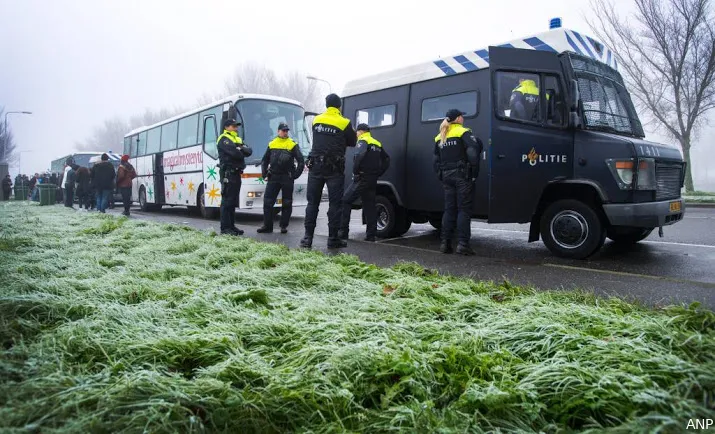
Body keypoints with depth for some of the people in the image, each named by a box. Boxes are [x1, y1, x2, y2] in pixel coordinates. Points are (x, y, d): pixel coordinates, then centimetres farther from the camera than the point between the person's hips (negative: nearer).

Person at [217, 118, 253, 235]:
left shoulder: (238, 139, 22)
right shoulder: (224, 139, -5)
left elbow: (249, 151, 9)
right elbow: (235, 153, -20)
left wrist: (241, 149, -11)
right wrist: (242, 153, 1)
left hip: (236, 173, 9)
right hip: (228, 174, -9)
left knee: (233, 201, 11)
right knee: (227, 201, -7)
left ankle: (231, 226, 17)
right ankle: (225, 228, -4)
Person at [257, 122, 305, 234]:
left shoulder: (293, 145, 1)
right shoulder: (272, 144, 11)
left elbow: (301, 161, -1)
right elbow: (264, 160, 20)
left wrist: (295, 175, -6)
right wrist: (264, 174, 9)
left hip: (287, 178, -3)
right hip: (273, 177, 3)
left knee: (287, 203, 3)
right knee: (267, 201, -1)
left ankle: (284, 226, 13)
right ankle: (267, 226, 7)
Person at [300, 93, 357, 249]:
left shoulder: (316, 120, 7)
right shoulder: (344, 123, -4)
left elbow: (318, 138, 14)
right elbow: (352, 142, 6)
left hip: (316, 166, 3)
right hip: (334, 168, -3)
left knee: (312, 202, 8)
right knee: (334, 203, 3)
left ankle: (308, 237, 5)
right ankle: (333, 238, 5)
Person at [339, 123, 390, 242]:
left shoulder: (363, 141, -5)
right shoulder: (377, 144, 18)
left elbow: (359, 155, -25)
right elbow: (386, 160, 20)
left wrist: (355, 171, -16)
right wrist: (377, 173, 15)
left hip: (362, 178, -8)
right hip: (373, 180, 8)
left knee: (346, 201, -2)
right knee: (369, 206, 9)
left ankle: (343, 231, -5)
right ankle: (371, 235, 8)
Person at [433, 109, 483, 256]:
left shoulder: (439, 138, 15)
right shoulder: (463, 133, -5)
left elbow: (436, 160, 17)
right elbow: (473, 152, -17)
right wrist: (474, 172, -11)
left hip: (446, 176, 6)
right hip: (462, 175, -6)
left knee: (449, 209, 10)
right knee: (464, 209, -3)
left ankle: (445, 243, 10)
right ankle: (463, 243, -7)